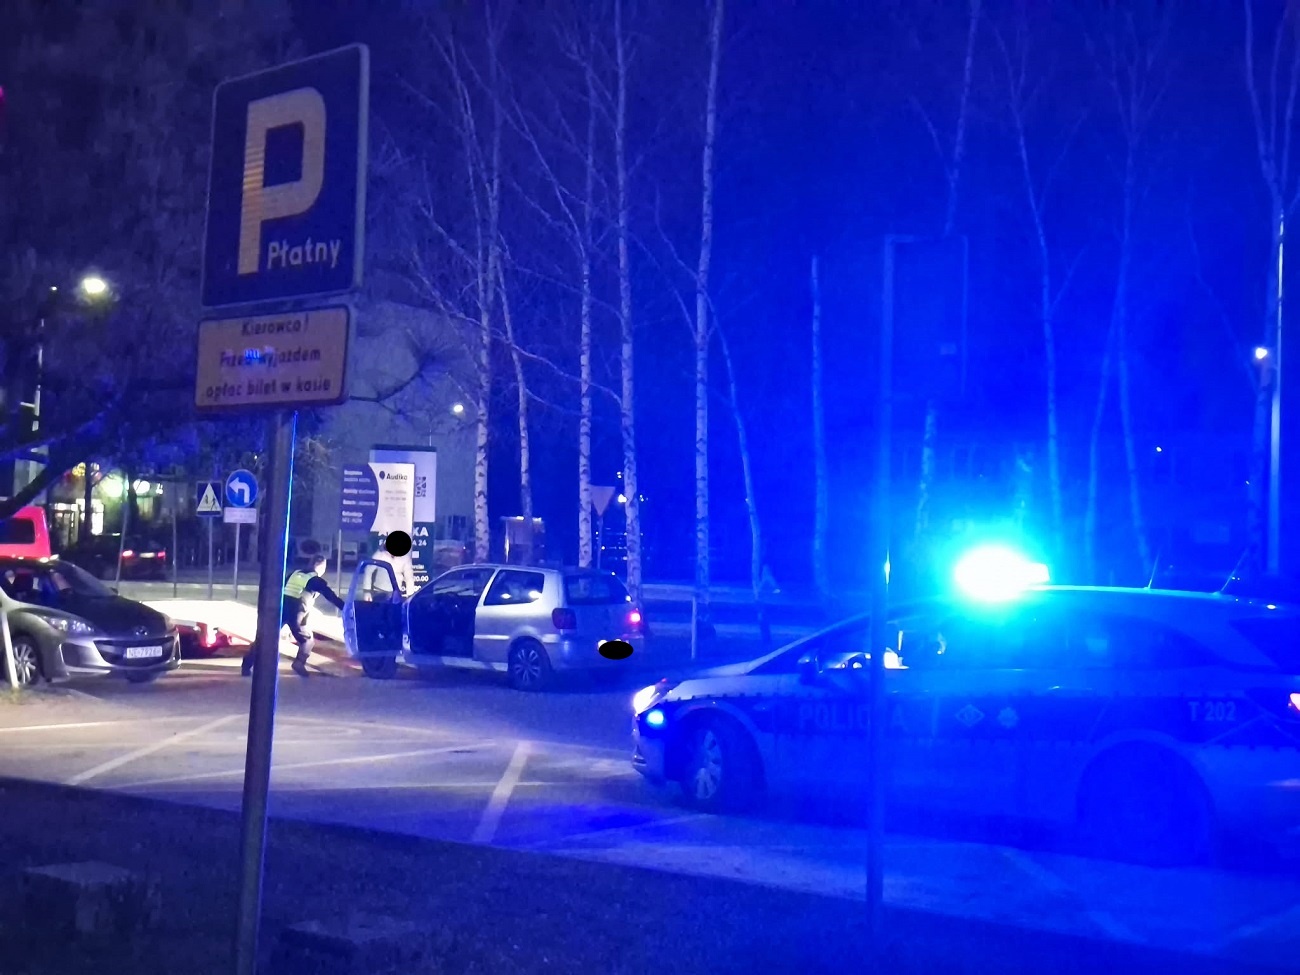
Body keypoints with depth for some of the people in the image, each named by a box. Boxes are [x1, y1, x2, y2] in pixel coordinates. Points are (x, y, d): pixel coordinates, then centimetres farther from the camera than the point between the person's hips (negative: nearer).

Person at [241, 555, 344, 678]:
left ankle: (247, 665, 2)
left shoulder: (296, 573, 23)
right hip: (296, 612, -4)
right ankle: (299, 663, -6)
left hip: (280, 606, 4)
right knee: (306, 639, 15)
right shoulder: (317, 581, 8)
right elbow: (332, 596, 5)